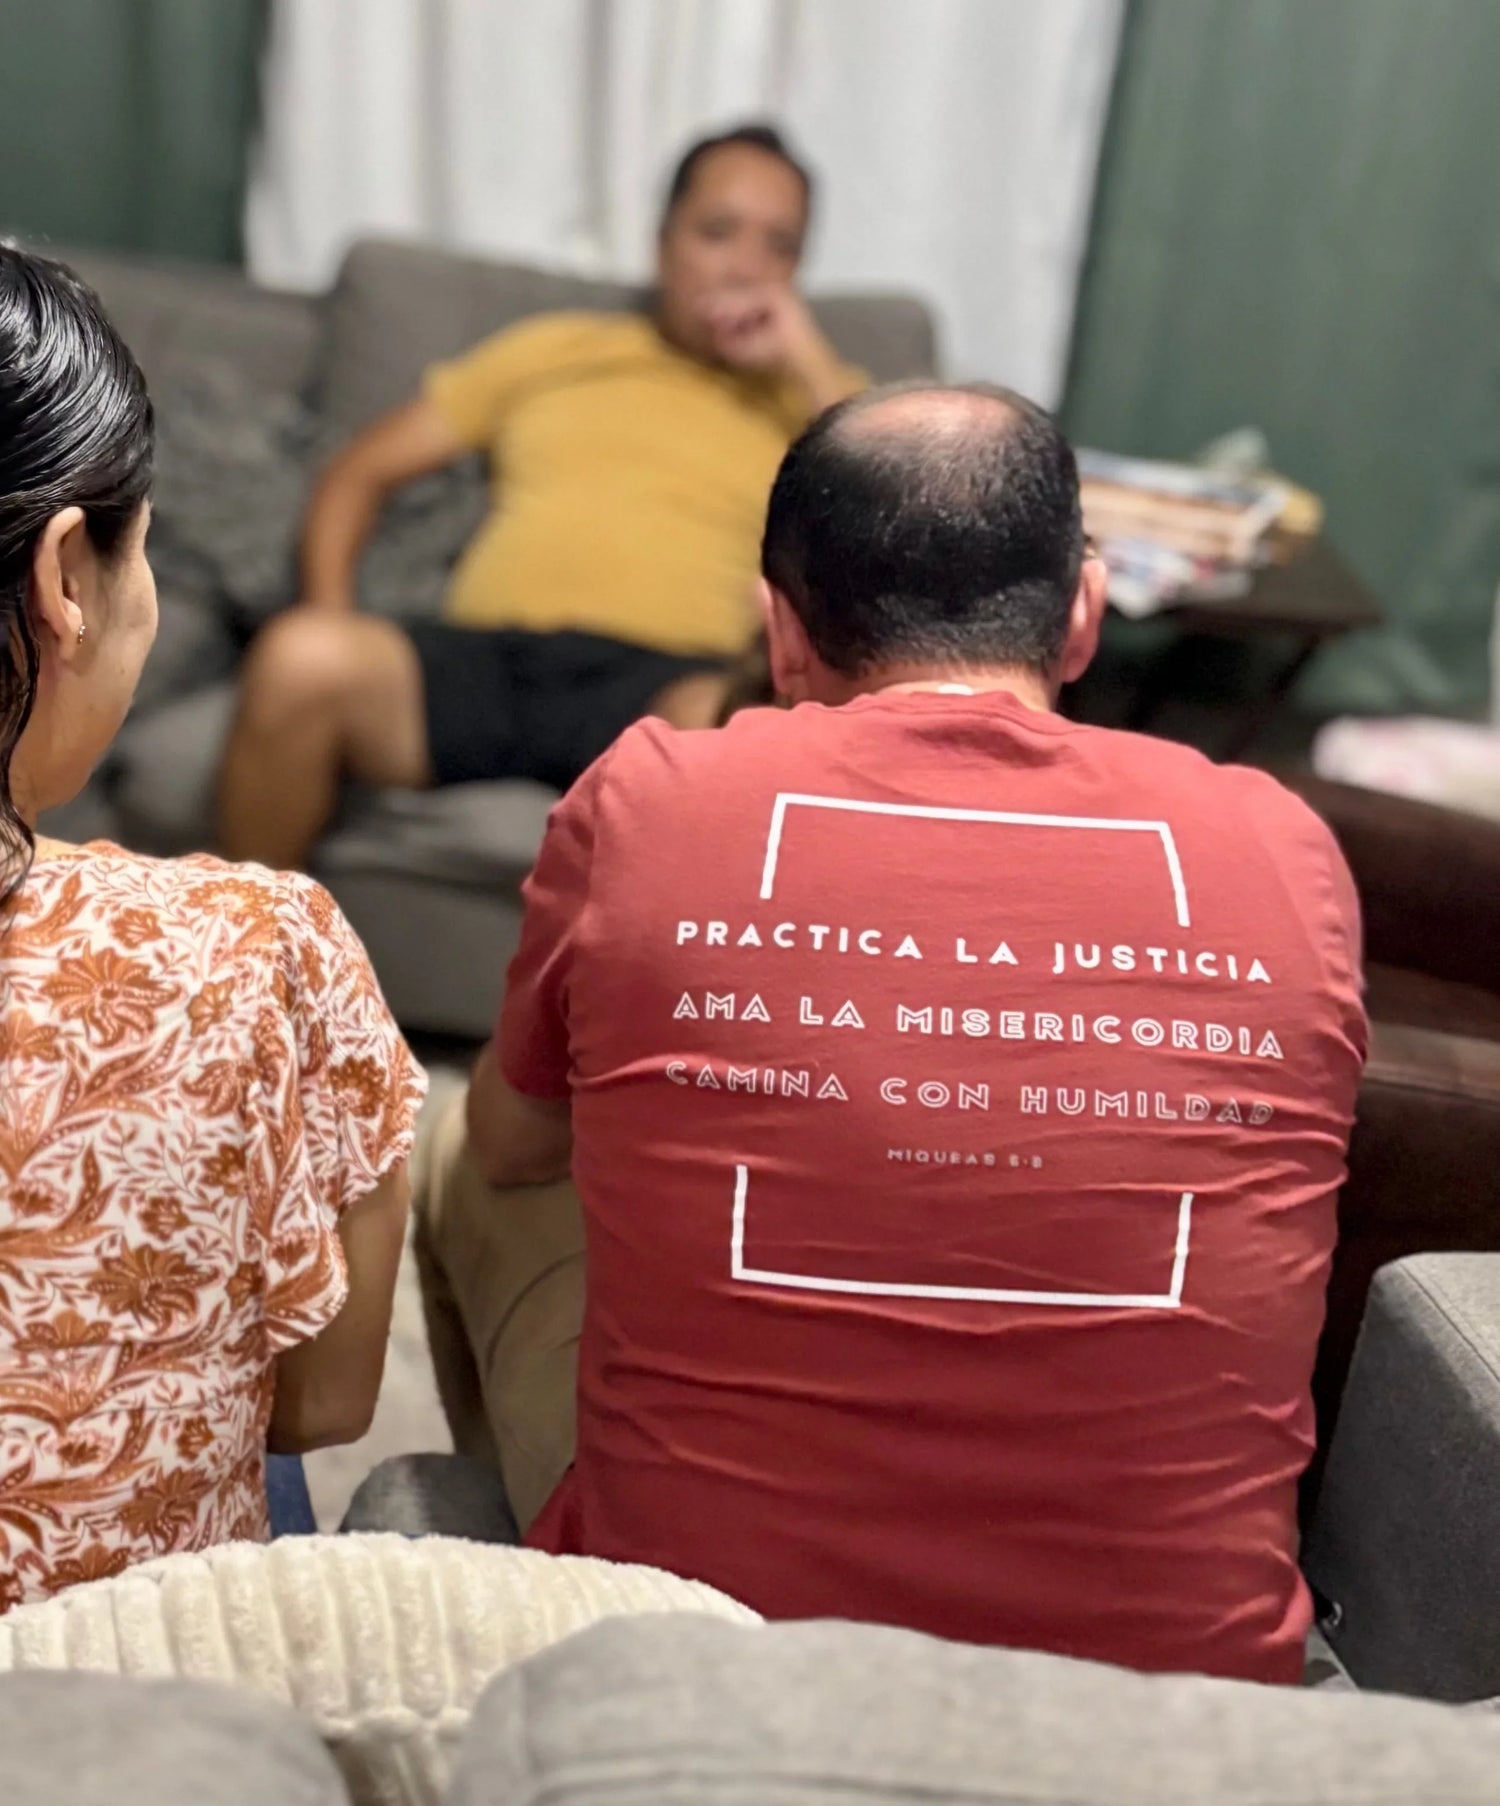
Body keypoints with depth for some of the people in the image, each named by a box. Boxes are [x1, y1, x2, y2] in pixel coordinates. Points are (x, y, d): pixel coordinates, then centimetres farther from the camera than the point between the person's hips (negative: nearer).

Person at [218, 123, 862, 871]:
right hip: (487, 655, 2)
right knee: (300, 659, -30)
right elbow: (359, 474, 26)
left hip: (662, 680, -2)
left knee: (729, 729, -39)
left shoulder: (808, 395, 23)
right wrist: (329, 619, 7)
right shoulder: (552, 348, 28)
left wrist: (805, 360, 5)